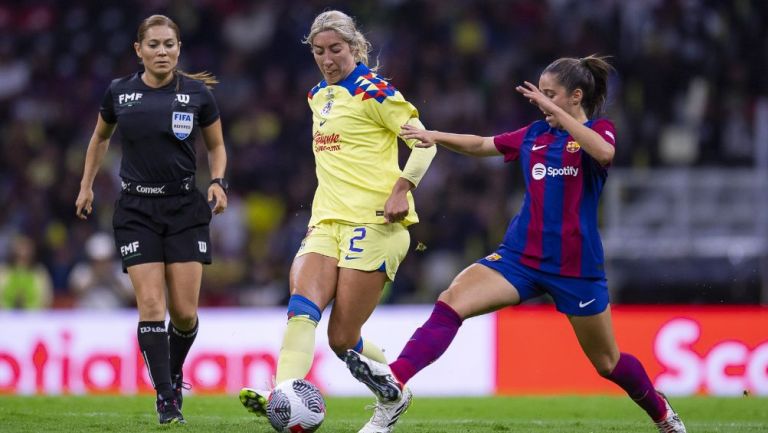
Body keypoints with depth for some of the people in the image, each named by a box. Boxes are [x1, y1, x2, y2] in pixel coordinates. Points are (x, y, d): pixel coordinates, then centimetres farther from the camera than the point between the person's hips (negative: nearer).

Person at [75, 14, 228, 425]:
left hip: (186, 208, 0)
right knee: (151, 304, -12)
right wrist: (86, 184, 16)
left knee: (184, 311, -4)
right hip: (136, 210, 0)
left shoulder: (198, 94, -4)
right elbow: (100, 138, 19)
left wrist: (218, 181, -7)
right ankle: (166, 399, -7)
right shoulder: (119, 93, 0)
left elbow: (216, 146, 10)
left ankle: (174, 374, 26)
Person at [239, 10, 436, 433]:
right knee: (302, 304, -21)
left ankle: (394, 397, 19)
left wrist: (401, 189, -20)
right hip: (328, 222, 7)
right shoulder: (318, 96, 18)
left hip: (373, 222, -7)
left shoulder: (372, 91, -5)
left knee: (342, 338, -7)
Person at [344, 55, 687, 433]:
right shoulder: (534, 135, 11)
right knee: (451, 301, -20)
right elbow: (481, 145, 21)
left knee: (607, 362, 10)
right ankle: (395, 380, -34)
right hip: (521, 256, 4)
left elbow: (604, 152, -28)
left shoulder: (599, 130, -3)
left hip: (575, 266, -4)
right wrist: (435, 136, 4)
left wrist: (556, 111, -30)